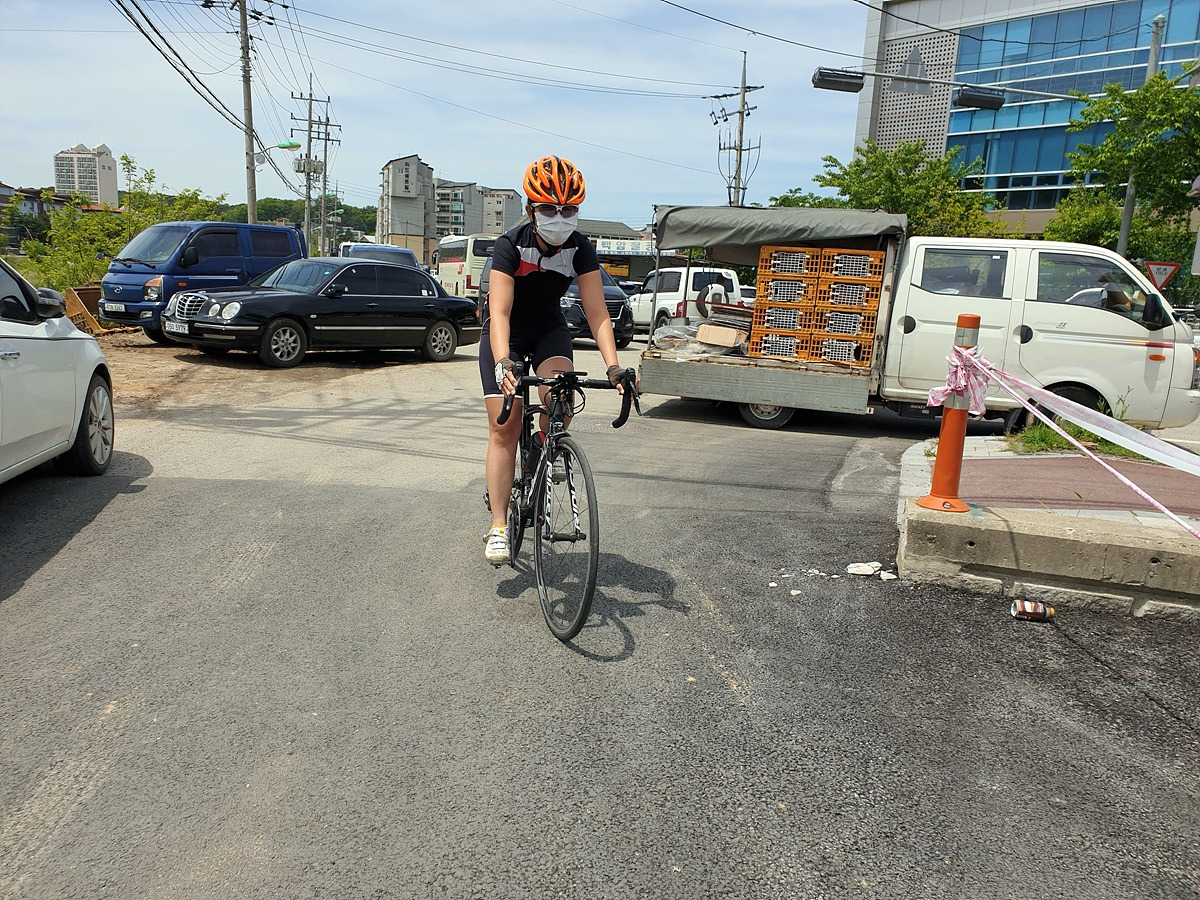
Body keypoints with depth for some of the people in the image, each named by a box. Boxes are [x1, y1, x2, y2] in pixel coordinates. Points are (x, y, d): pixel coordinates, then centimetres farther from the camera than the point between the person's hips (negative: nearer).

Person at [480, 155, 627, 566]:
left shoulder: (580, 249, -17)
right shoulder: (510, 245, -26)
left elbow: (597, 312, -23)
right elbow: (499, 312, -35)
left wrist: (613, 366, -36)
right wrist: (503, 363, -52)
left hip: (549, 329, 2)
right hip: (505, 333, -2)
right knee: (504, 427, -10)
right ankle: (498, 526, -4)